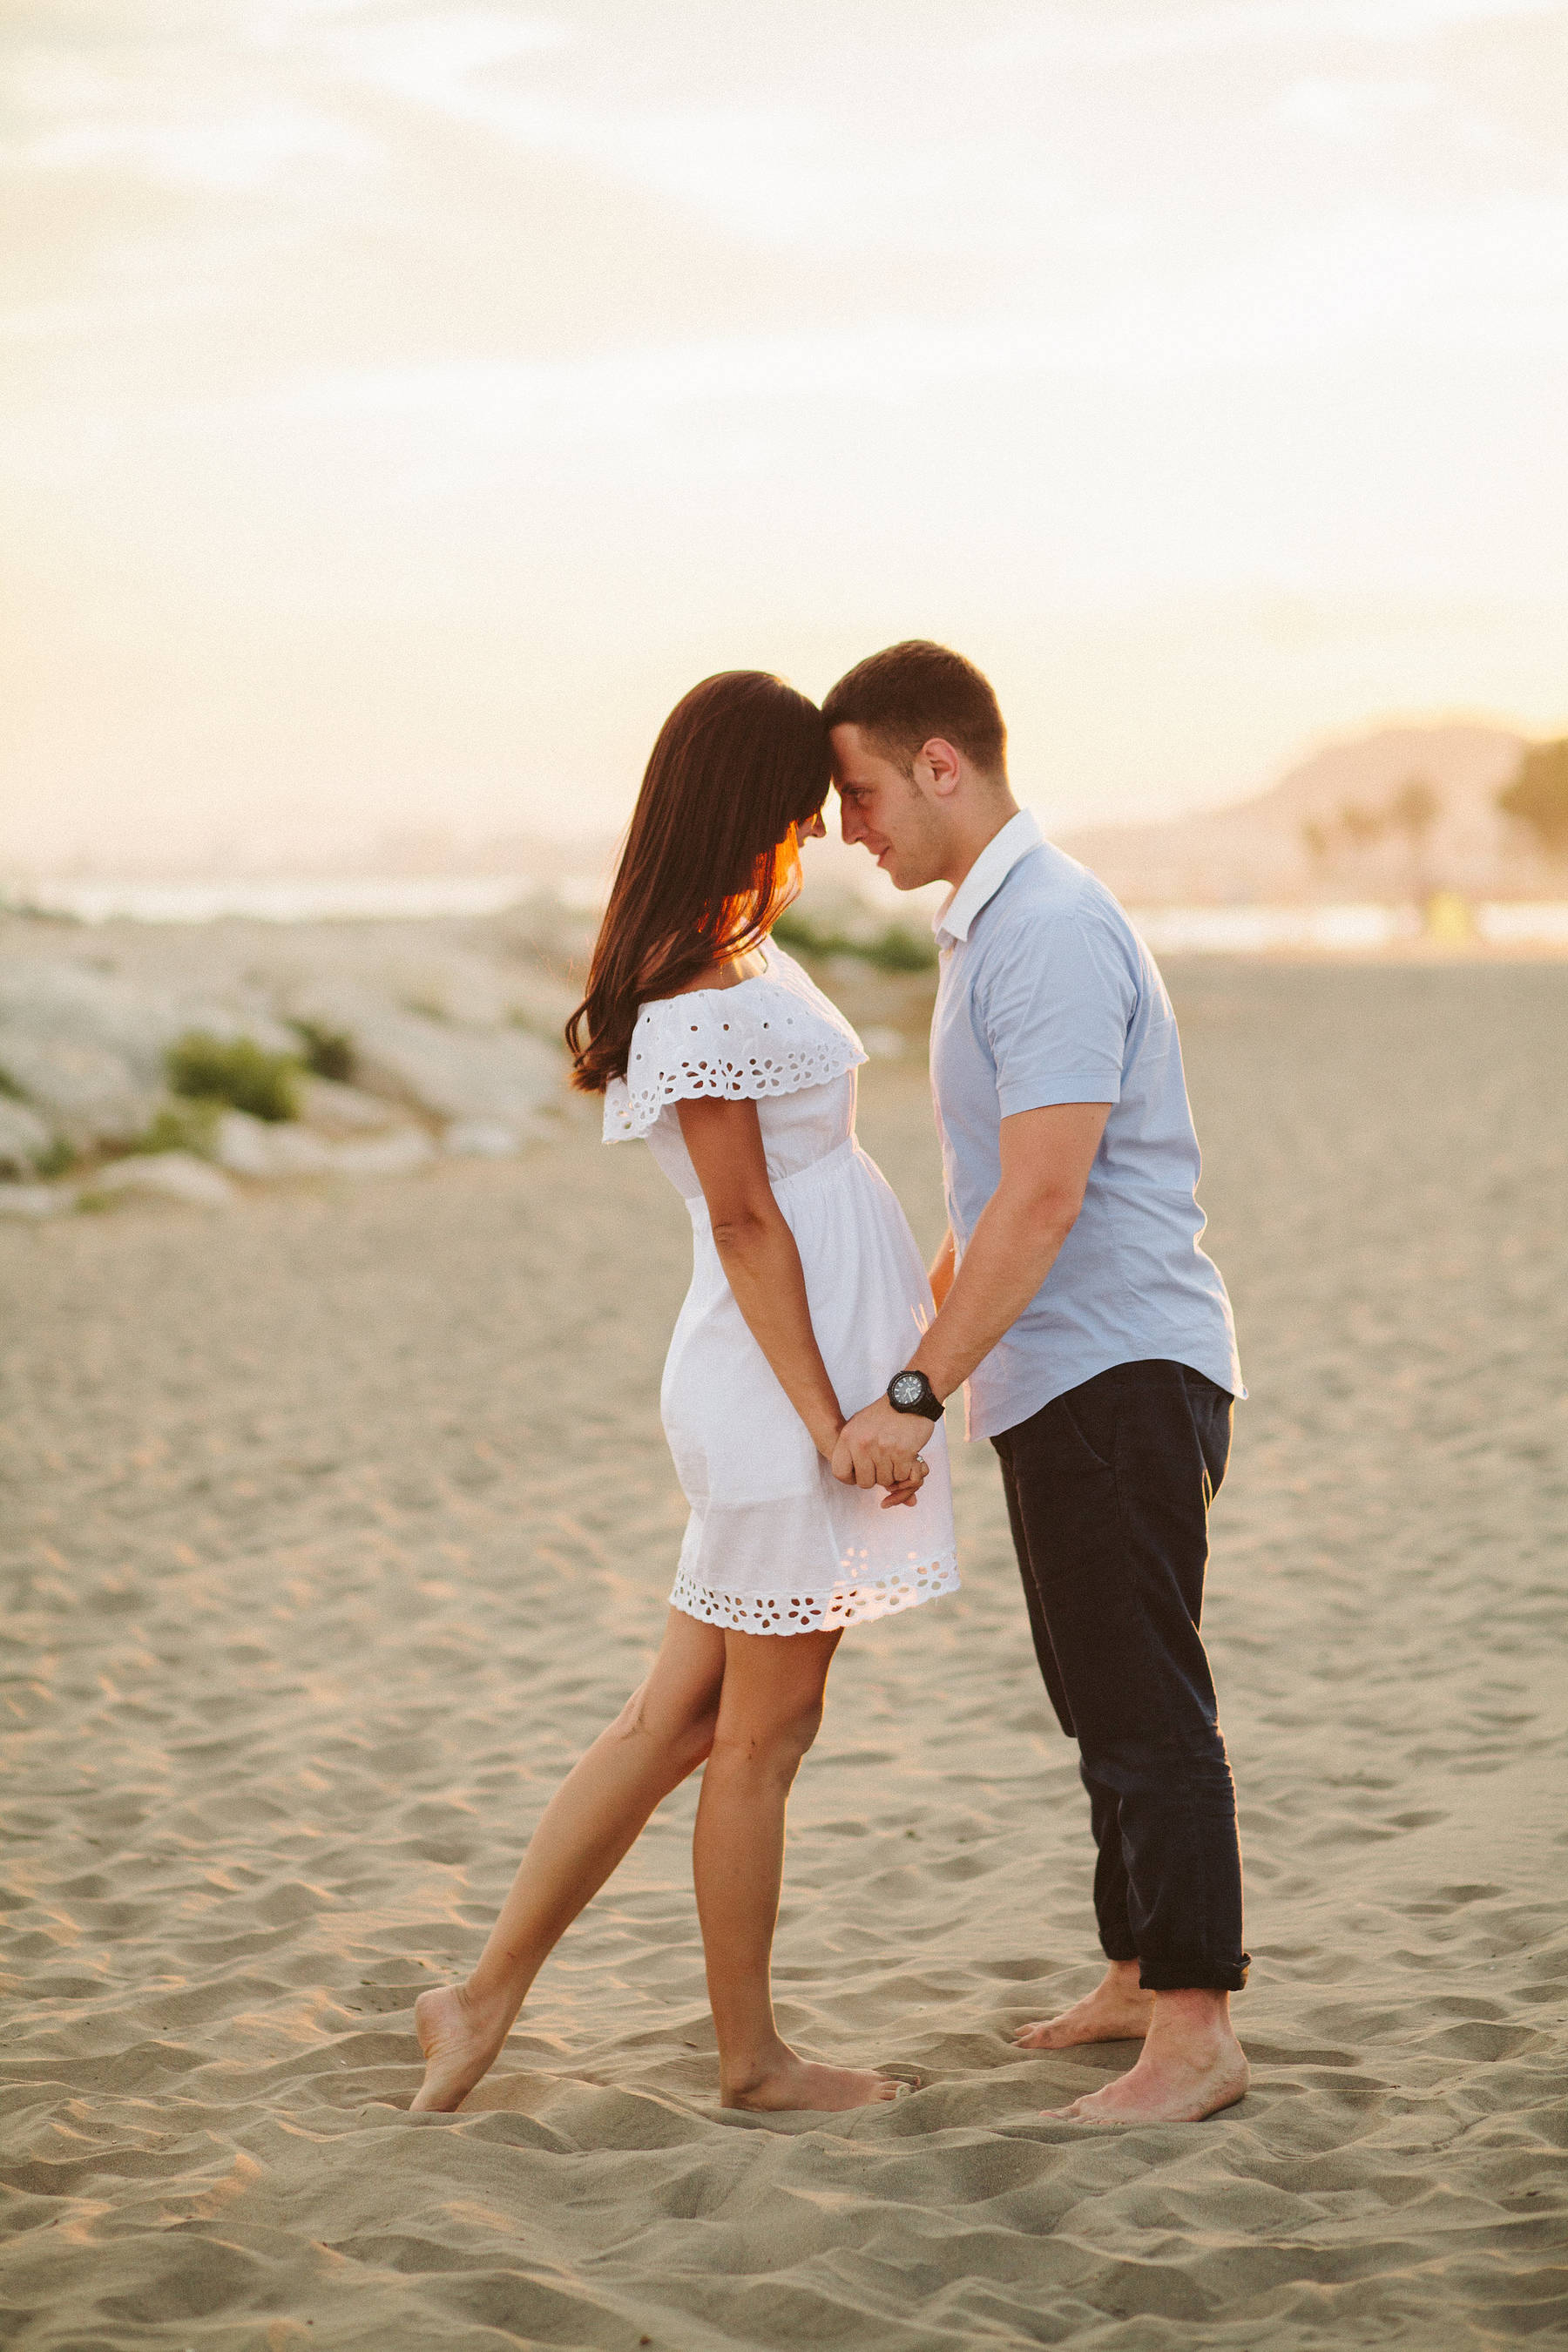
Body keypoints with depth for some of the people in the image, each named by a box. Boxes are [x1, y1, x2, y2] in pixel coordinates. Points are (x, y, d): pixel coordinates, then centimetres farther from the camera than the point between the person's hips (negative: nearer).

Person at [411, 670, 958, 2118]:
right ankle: (753, 2061, 18)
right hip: (788, 1387, -10)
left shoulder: (728, 956, 14)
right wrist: (831, 1416, -18)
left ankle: (489, 1995, 17)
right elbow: (745, 1221, -18)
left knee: (676, 1719, 13)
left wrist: (915, 1302, 28)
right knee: (763, 1738, 4)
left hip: (798, 1379, 10)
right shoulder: (707, 990, -17)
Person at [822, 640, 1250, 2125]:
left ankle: (1195, 2032, -1)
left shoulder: (1052, 929, -17)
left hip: (1120, 1375, -11)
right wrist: (920, 1346, 28)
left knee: (1148, 1710, -6)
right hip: (1065, 1385, 11)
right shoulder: (988, 925, 16)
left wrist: (920, 1393, -24)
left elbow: (1044, 1196, -24)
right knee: (1104, 1706, 17)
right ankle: (1138, 1978, 27)